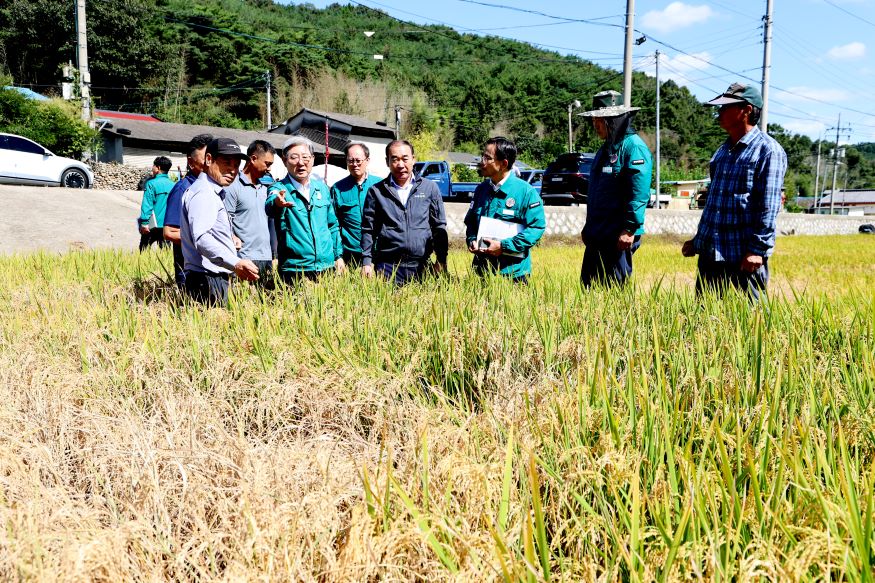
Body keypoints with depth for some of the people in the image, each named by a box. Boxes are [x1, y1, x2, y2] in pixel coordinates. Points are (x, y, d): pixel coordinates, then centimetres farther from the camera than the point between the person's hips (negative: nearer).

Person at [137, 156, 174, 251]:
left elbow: (147, 205, -14)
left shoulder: (152, 184, -10)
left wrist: (144, 223, -13)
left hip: (153, 225, -4)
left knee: (143, 249, 9)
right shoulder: (173, 185, 2)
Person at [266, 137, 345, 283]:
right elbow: (270, 208, -27)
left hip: (327, 266, 4)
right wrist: (277, 203, -50)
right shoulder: (279, 188, -4)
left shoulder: (322, 187, 10)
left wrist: (338, 255, 13)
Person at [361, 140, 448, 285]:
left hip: (421, 266, 1)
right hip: (387, 266, 0)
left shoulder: (430, 188, 7)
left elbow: (439, 227, 9)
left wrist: (441, 260, 4)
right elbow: (368, 230, 8)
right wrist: (367, 262, 1)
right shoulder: (376, 191, 5)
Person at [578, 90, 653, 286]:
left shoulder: (634, 148, -12)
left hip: (618, 238, -9)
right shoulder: (606, 148, 17)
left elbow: (639, 194, -19)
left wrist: (629, 230, -22)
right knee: (588, 287, 12)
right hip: (596, 237, 9)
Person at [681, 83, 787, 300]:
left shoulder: (768, 150, -8)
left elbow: (768, 207, -14)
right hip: (710, 253, 8)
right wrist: (698, 239, 21)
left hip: (744, 257, -8)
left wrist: (758, 250, -19)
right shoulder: (722, 151, 17)